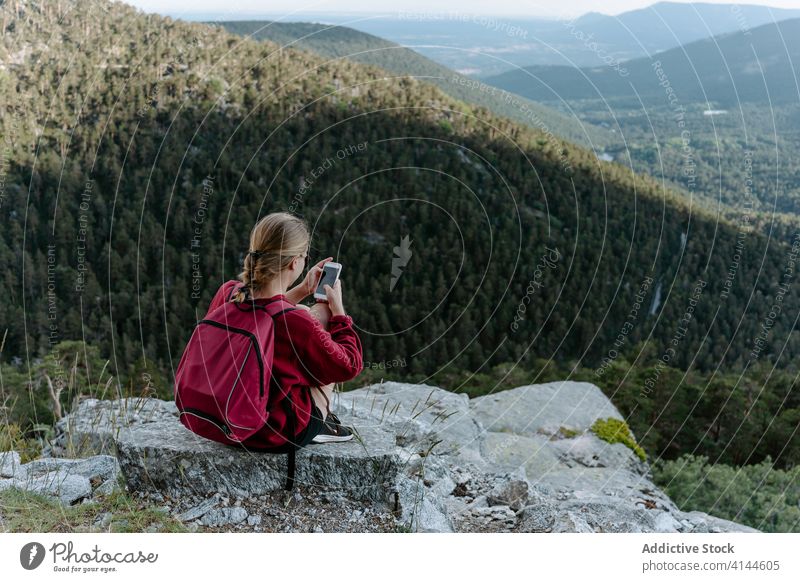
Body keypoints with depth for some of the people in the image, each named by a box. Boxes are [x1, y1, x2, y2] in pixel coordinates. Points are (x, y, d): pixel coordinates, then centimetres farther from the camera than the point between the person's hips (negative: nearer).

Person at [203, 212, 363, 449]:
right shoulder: (296, 323, -30)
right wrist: (337, 308, -1)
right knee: (322, 313, 3)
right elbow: (349, 365, -11)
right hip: (280, 433, -6)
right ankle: (320, 424, 10)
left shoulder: (226, 293, -12)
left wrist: (301, 291, 13)